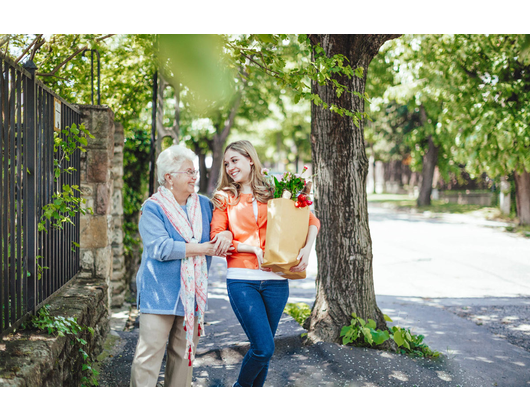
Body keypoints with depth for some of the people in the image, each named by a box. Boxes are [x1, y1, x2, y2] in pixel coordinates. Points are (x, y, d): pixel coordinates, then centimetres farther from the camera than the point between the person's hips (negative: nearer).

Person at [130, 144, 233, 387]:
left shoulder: (203, 205, 12)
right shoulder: (153, 208, -5)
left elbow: (223, 225, 21)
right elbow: (160, 248, -17)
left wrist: (226, 234, -6)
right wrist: (203, 249, -15)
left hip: (192, 293, 6)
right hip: (160, 293, -5)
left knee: (185, 353, 11)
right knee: (150, 351, -7)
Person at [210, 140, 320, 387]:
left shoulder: (274, 193, 9)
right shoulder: (225, 198, 9)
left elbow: (312, 221, 11)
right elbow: (216, 238, 0)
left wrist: (306, 249, -6)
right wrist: (253, 248, -9)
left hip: (276, 280, 2)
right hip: (241, 279, -2)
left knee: (263, 348, 8)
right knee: (264, 348, -11)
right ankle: (241, 384, 16)